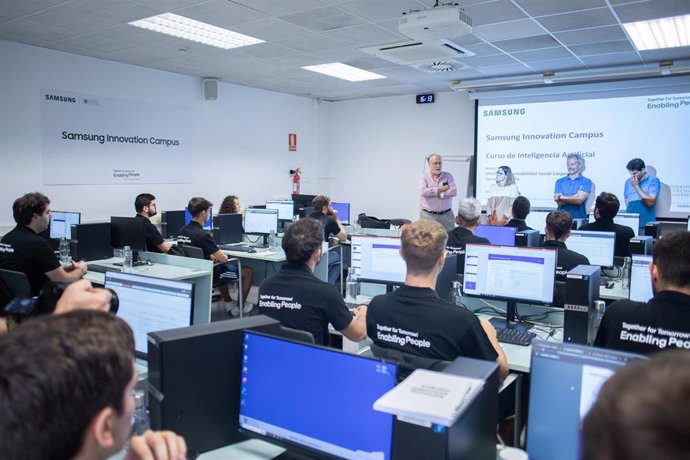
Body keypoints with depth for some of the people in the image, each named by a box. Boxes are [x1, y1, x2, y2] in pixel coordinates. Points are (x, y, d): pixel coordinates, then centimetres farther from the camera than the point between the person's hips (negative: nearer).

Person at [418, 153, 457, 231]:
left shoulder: (448, 176, 7)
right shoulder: (423, 177, 2)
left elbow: (454, 192, -7)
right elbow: (423, 192, -17)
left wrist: (436, 193, -10)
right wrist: (440, 189, -10)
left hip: (446, 215, 2)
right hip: (428, 216, -2)